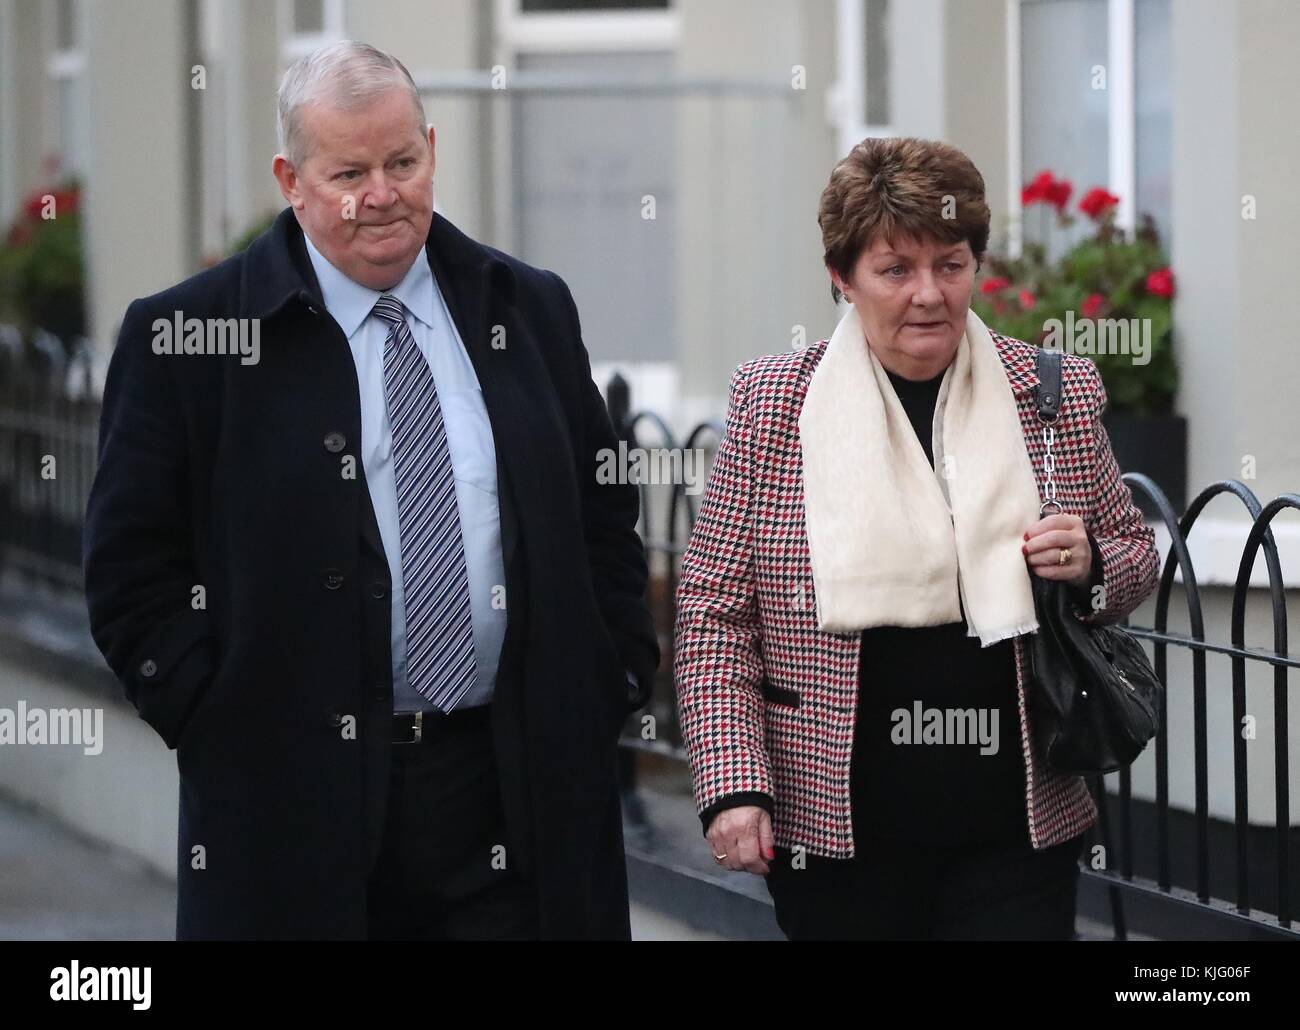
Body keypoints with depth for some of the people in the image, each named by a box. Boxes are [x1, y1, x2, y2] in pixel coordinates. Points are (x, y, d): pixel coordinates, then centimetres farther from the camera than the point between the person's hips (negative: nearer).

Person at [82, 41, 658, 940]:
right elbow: (131, 567, -2)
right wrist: (223, 722, -9)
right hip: (301, 799, -3)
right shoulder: (185, 336, -2)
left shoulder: (531, 312, 10)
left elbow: (604, 519, 16)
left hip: (522, 797, 3)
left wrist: (614, 683, 6)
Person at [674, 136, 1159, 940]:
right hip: (833, 827, -1)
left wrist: (1090, 567, -7)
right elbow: (716, 613, 0)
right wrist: (732, 783, -9)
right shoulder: (772, 403, -1)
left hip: (1018, 821, 1)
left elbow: (1134, 555, 16)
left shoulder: (1056, 393, 3)